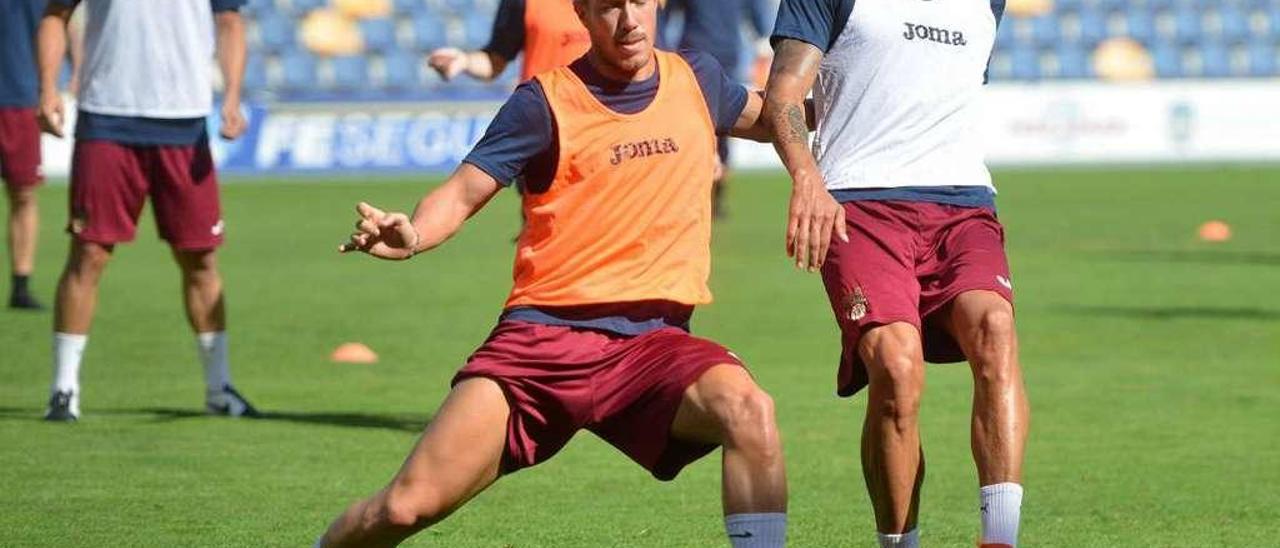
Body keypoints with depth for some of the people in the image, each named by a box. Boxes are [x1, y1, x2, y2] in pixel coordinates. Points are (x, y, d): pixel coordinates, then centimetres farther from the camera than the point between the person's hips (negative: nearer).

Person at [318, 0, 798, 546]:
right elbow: (464, 191, -4)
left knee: (749, 412, -31)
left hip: (652, 339, 2)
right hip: (542, 334, -2)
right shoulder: (545, 101, -1)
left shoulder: (696, 79, 11)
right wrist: (412, 235, -23)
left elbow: (764, 117, 33)